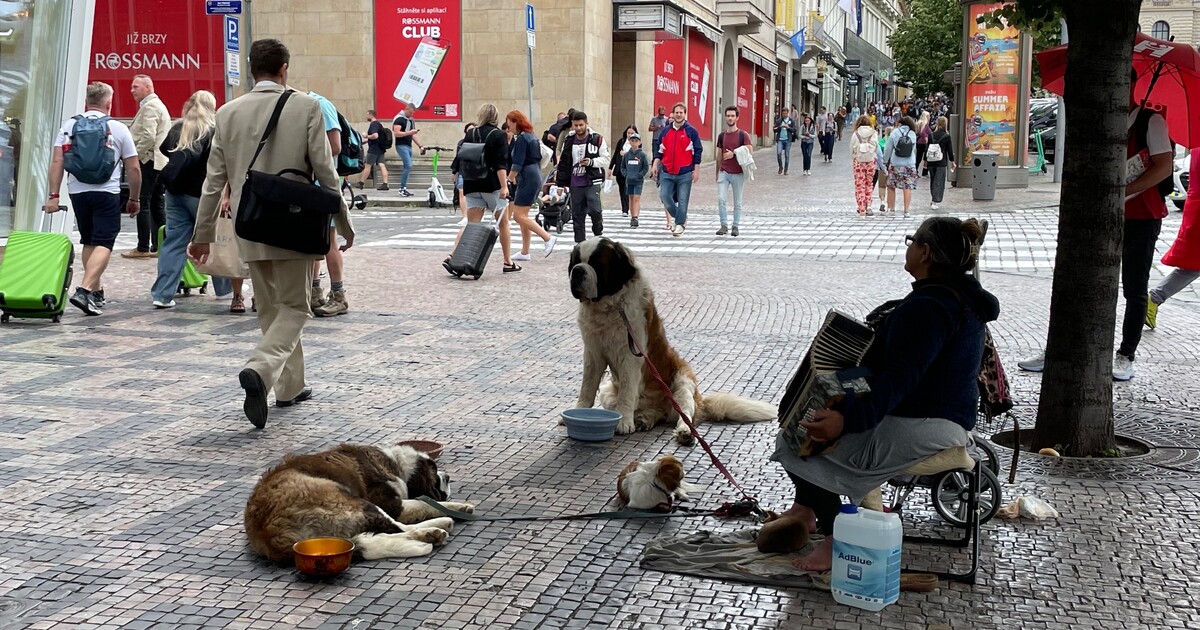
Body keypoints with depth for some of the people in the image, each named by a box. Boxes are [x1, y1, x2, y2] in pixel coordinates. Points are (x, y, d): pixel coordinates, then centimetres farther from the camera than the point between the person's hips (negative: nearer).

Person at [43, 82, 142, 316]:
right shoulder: (119, 129, 2)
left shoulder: (69, 126, 7)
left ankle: (96, 291, 23)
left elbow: (56, 162, -1)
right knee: (103, 243, -5)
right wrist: (134, 199, 13)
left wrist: (53, 195, 0)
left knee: (88, 242, 17)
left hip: (77, 191, 4)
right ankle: (85, 290, -21)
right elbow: (134, 168, 3)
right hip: (107, 192, -4)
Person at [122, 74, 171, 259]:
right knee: (156, 205, 11)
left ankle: (143, 248, -7)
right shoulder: (158, 105, 22)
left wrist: (135, 157, -14)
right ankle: (158, 247, 12)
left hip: (148, 161, -10)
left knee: (142, 204, -8)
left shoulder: (149, 106, -11)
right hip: (159, 162, 10)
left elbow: (148, 136, -22)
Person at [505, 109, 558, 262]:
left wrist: (509, 180, -10)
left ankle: (548, 238, -12)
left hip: (527, 179, -10)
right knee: (523, 215, 12)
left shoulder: (521, 139, -13)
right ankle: (524, 252, 13)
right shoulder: (532, 136, 16)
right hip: (535, 176, 10)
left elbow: (518, 163, -18)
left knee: (519, 215, -10)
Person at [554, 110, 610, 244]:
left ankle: (598, 233, 10)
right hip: (575, 184, 4)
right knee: (577, 214, 5)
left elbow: (605, 160, -1)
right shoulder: (569, 141, 9)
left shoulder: (597, 139, -2)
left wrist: (591, 162, -17)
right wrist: (561, 182, 10)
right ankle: (580, 242, 13)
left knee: (594, 210, -16)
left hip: (592, 182, -4)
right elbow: (564, 163, 14)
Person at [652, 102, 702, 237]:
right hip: (667, 172, 3)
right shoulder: (665, 131, 11)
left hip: (685, 173, -3)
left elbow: (697, 151, 2)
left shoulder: (691, 131, 1)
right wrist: (655, 165, 4)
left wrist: (696, 170, -3)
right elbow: (659, 150, 15)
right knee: (664, 196, -7)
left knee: (682, 200, -3)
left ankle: (680, 224, 8)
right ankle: (679, 217, 14)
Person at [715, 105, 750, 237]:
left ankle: (735, 226, 17)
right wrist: (717, 173, 16)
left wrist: (733, 154, -17)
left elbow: (749, 152, -10)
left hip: (738, 173, -2)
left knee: (737, 202, 6)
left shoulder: (743, 135, -3)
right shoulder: (722, 136, 9)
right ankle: (724, 225, -1)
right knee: (720, 199, -10)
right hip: (724, 172, 3)